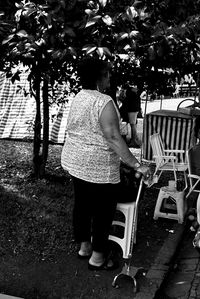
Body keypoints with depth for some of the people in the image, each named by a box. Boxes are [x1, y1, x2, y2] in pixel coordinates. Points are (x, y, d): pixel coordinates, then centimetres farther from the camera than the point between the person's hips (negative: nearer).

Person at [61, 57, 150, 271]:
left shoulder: (78, 98, 6)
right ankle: (98, 257, 18)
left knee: (82, 205, 19)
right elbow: (113, 138, -27)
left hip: (74, 161, 9)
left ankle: (84, 246, 35)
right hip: (98, 167, -9)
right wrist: (136, 165, -26)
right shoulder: (104, 102, -21)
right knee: (103, 211, 6)